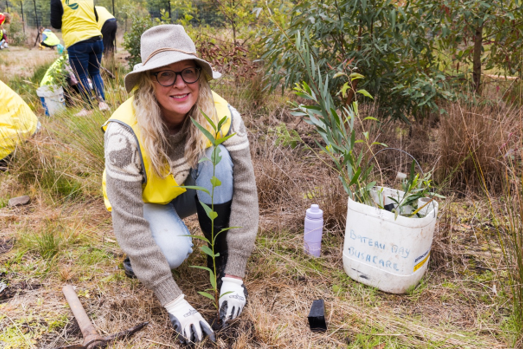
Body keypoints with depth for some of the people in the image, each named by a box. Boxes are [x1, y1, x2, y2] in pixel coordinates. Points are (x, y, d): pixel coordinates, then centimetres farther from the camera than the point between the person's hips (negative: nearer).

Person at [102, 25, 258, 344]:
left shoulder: (222, 115, -27)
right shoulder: (125, 132, -34)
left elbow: (244, 190, -25)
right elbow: (129, 221, -31)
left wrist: (234, 276, -28)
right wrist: (174, 302, -32)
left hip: (189, 191, 3)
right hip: (143, 200, -3)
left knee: (217, 157, -29)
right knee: (174, 251, -32)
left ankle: (220, 263, -13)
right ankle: (138, 255, 6)